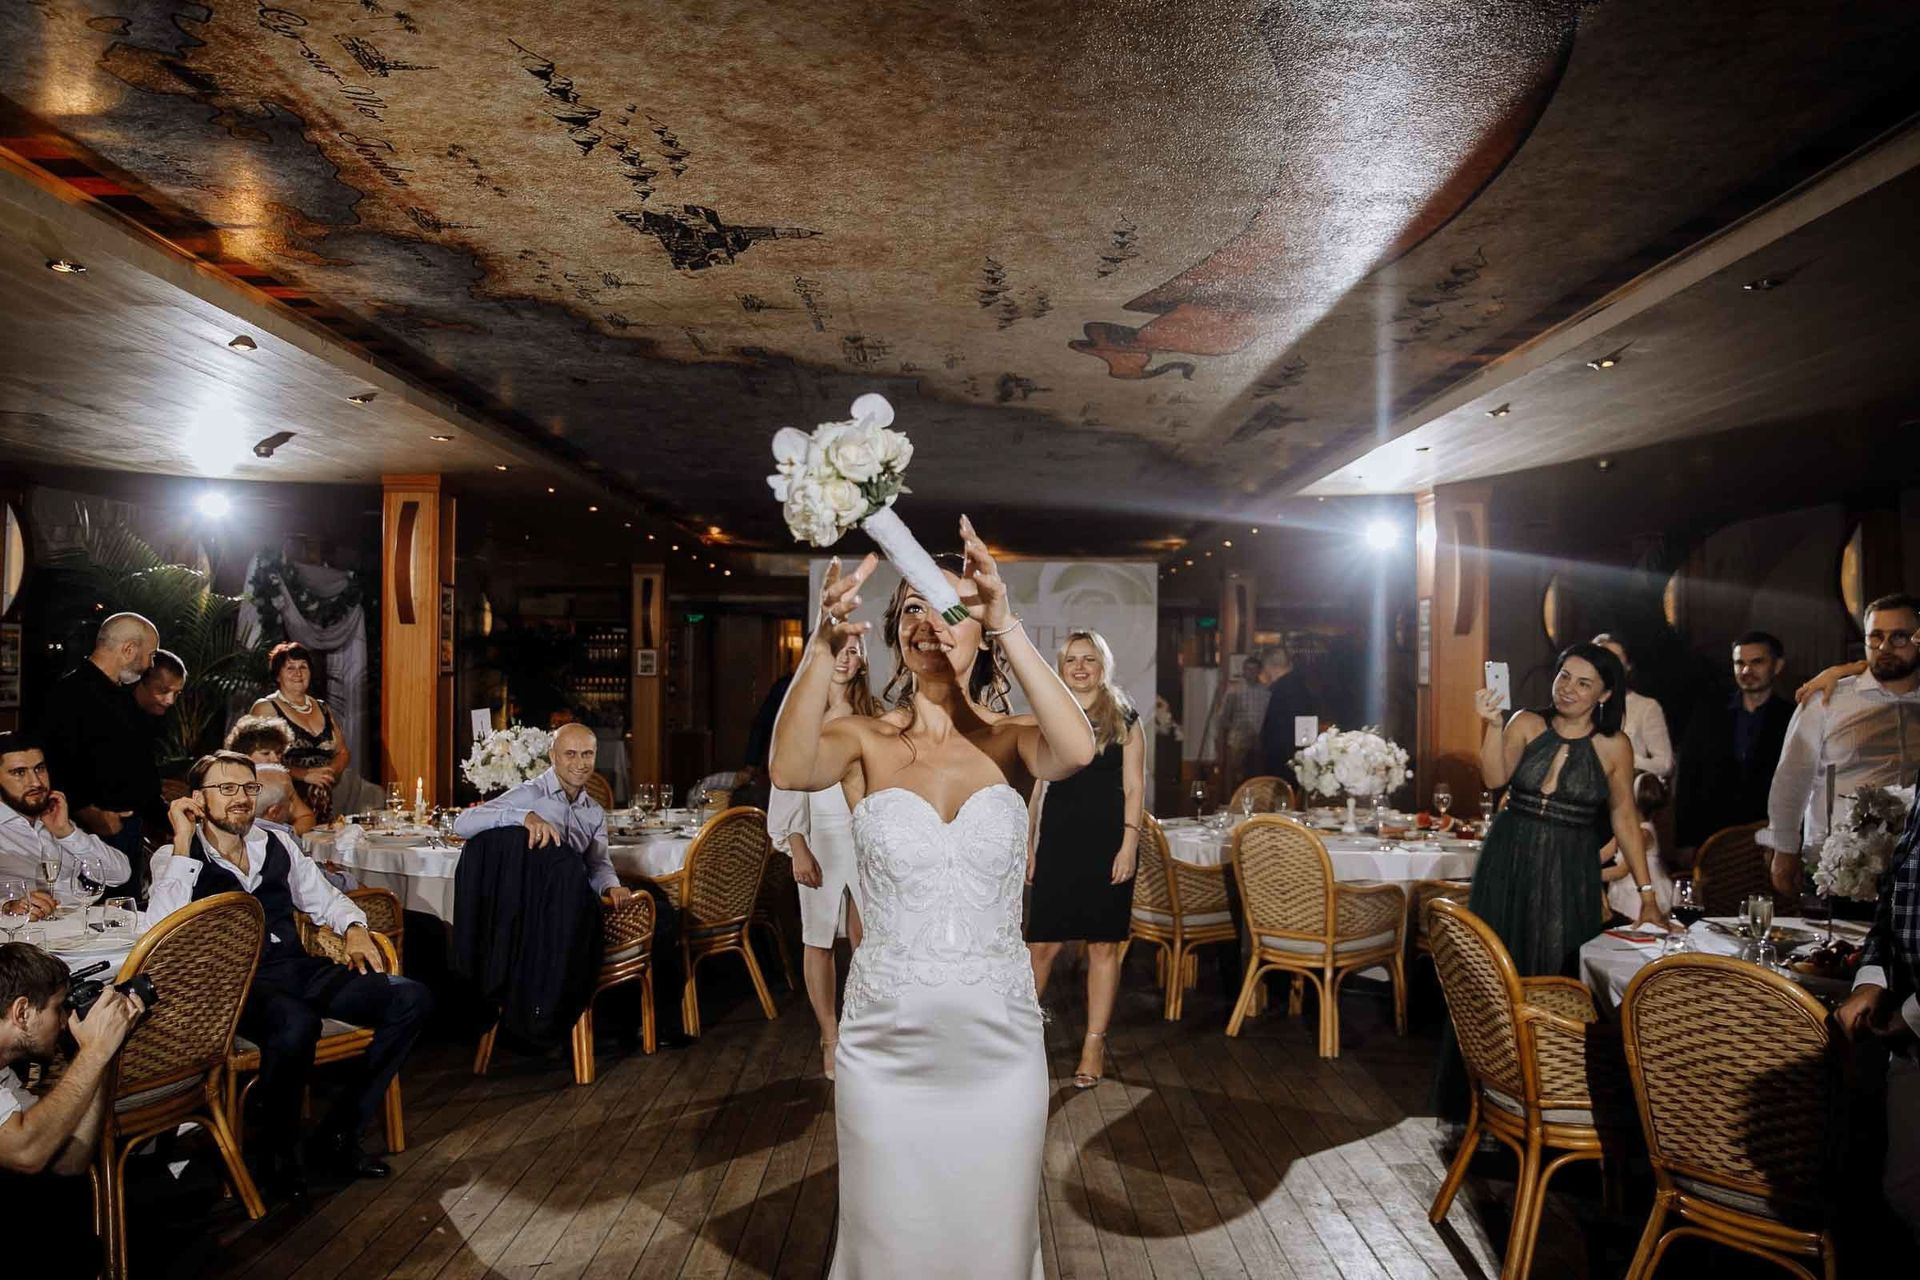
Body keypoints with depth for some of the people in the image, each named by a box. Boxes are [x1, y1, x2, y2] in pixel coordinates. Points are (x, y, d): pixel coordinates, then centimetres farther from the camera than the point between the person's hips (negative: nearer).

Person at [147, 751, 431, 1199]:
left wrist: (354, 928, 5)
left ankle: (338, 1134, -6)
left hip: (302, 970, 6)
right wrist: (184, 841, -16)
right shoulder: (175, 859, 2)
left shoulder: (276, 845, 16)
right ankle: (278, 1149, -11)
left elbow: (324, 897, 26)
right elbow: (163, 926, -17)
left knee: (411, 999, -15)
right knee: (297, 1023, -40)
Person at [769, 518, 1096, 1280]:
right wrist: (824, 643, -39)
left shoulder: (1012, 740, -4)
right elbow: (790, 769, -27)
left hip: (998, 1045, 0)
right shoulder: (867, 740, -5)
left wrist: (1009, 624, -33)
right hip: (885, 1046, 0)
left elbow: (1078, 751, -27)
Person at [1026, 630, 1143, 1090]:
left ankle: (1094, 1045, 15)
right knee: (1042, 943, 0)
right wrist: (1028, 843, 9)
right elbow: (1039, 788, 13)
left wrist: (1128, 844, -10)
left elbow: (1134, 789, -1)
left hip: (1107, 842, -2)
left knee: (1103, 945, 4)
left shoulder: (1124, 720, 2)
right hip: (1058, 841, 2)